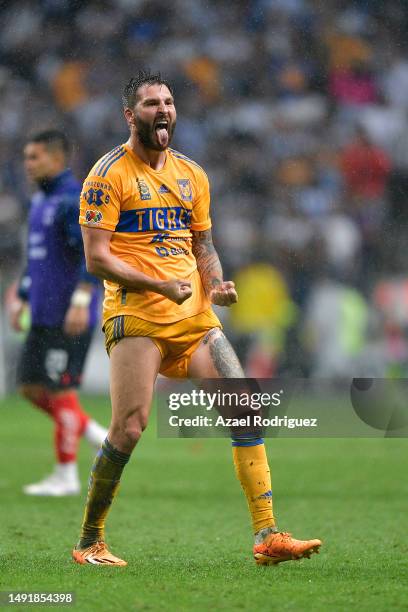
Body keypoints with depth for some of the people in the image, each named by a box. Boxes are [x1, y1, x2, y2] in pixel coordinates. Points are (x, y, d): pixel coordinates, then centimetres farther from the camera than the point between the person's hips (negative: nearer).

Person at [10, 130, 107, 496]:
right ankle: (98, 436, 18)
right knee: (31, 386, 9)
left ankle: (66, 476, 4)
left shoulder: (74, 200, -13)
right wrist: (21, 301, 23)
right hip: (43, 315, 9)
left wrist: (81, 301, -28)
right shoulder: (40, 201, 17)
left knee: (60, 390, -5)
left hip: (69, 317, -9)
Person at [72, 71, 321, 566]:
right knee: (129, 428, -13)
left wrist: (215, 285, 2)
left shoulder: (192, 175, 17)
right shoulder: (109, 174, -2)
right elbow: (96, 257, -8)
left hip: (195, 317, 6)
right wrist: (161, 284, -18)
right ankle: (89, 542, 4)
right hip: (136, 316, -6)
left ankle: (267, 536, -5)